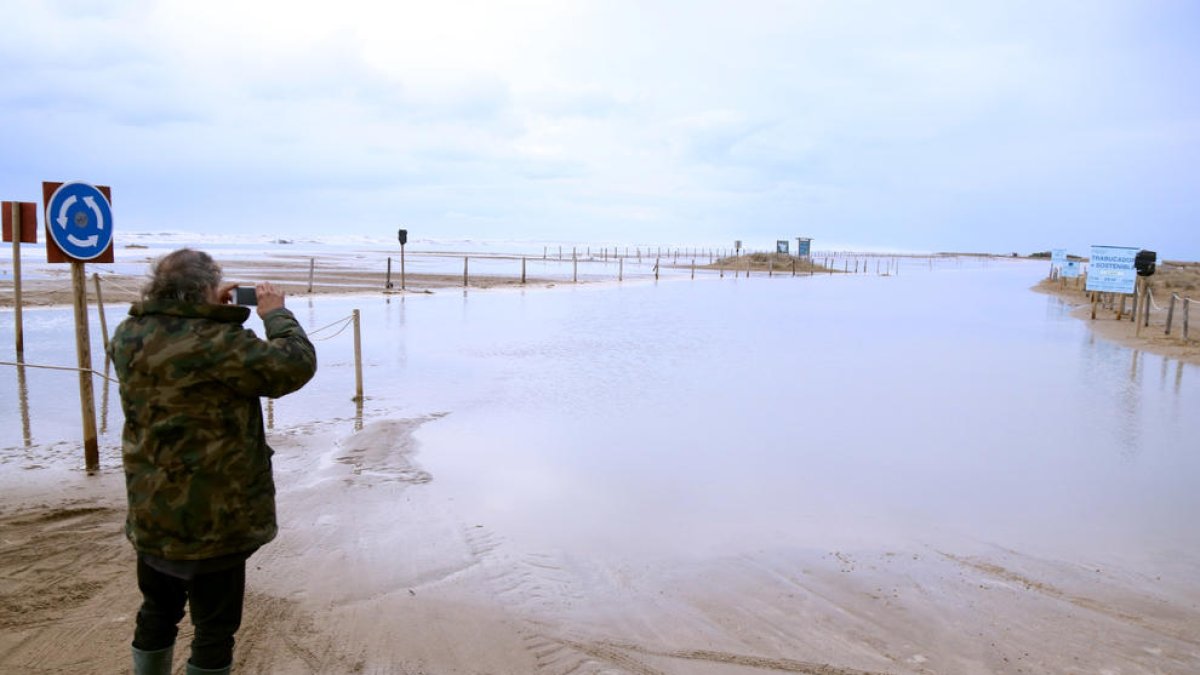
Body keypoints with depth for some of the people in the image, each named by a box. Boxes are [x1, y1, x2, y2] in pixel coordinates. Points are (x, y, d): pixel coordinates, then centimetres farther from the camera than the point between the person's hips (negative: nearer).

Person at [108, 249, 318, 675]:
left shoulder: (128, 337, -3)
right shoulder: (218, 343, -25)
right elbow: (296, 364, -22)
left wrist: (214, 314, 9)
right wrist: (275, 313, -8)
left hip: (149, 515, 7)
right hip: (214, 519, -7)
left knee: (157, 614, 26)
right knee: (214, 628, 9)